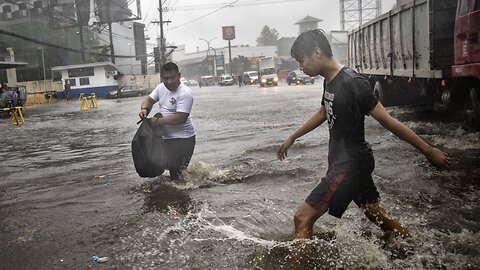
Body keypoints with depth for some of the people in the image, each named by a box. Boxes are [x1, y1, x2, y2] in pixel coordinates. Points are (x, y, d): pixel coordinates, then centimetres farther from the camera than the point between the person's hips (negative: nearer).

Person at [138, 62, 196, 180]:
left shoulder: (185, 93, -20)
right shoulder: (161, 87, 5)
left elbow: (181, 117, -26)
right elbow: (149, 100, 15)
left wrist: (159, 121, -24)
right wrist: (144, 108, -9)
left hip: (182, 138, -8)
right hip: (167, 136, 8)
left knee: (175, 168, -12)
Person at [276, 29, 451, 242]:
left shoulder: (352, 83, -21)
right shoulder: (329, 81, 6)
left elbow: (387, 121, -18)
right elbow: (322, 113, 24)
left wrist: (428, 150, -12)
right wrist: (292, 138, 31)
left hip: (351, 163, -9)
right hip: (341, 160, 9)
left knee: (303, 217, -12)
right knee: (378, 217, 20)